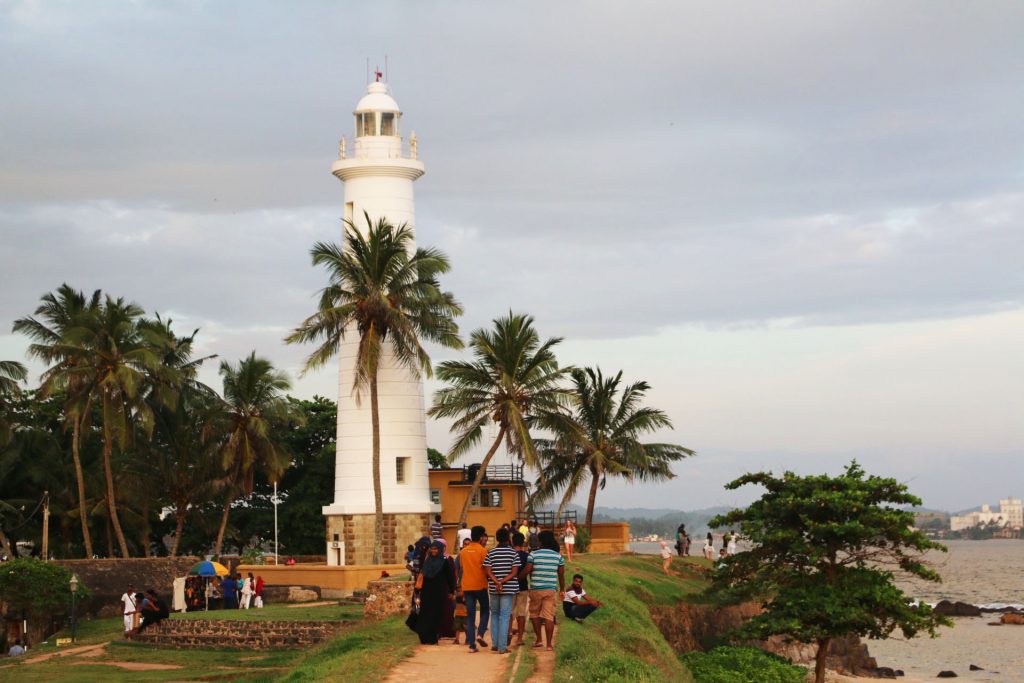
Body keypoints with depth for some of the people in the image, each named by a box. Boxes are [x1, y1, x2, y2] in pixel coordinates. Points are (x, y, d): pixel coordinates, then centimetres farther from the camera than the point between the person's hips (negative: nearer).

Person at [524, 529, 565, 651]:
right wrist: (562, 589, 18)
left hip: (536, 589, -1)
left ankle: (539, 639, 19)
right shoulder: (558, 556, 2)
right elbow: (561, 574, 6)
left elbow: (527, 570, -9)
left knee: (535, 614, 17)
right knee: (549, 616, 1)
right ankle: (549, 644, -2)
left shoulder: (533, 554, -5)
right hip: (551, 589, 1)